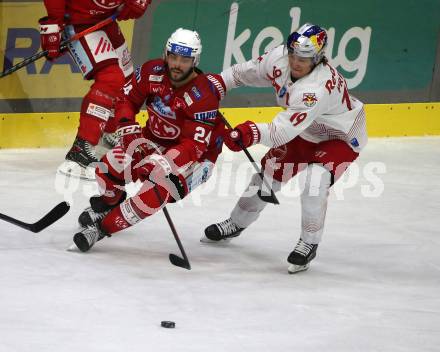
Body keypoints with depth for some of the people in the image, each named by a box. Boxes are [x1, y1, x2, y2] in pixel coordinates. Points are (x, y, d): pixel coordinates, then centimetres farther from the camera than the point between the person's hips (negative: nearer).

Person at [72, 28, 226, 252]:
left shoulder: (203, 96, -28)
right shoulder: (152, 72, -13)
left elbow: (194, 146, -30)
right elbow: (127, 99, 0)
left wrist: (163, 163, -41)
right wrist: (129, 130, -17)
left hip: (196, 155, -5)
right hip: (156, 140, 5)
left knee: (161, 188, -32)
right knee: (110, 167, -14)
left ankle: (103, 227, -20)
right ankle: (109, 201, 25)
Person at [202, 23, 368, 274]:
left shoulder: (317, 88, -42)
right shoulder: (279, 58, -21)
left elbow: (284, 130, -47)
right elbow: (249, 72, 0)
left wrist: (255, 133, -60)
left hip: (341, 138, -7)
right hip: (305, 132, 8)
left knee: (315, 180, -28)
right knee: (269, 171, 9)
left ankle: (309, 244, -8)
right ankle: (237, 223, 32)